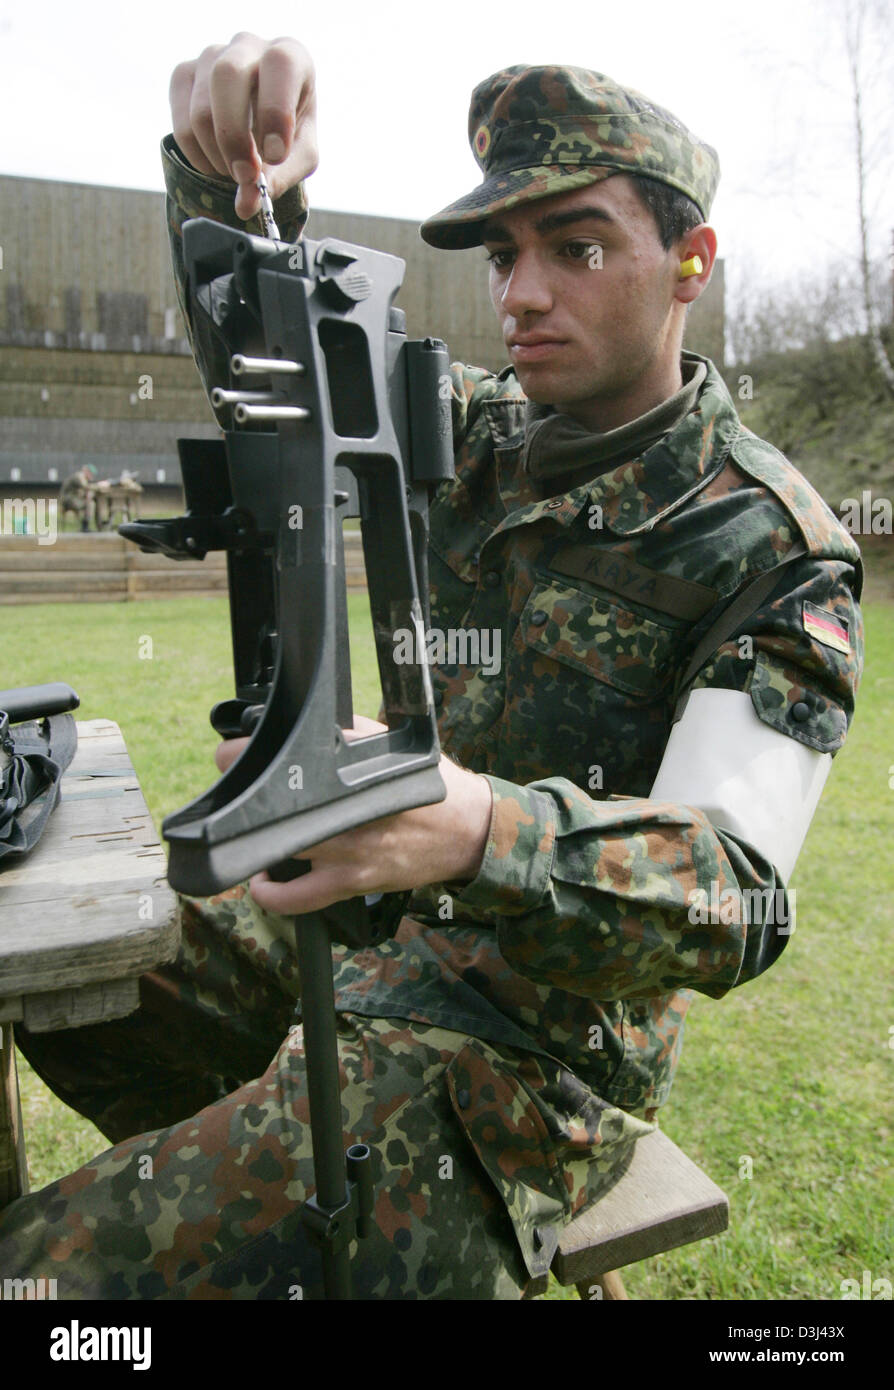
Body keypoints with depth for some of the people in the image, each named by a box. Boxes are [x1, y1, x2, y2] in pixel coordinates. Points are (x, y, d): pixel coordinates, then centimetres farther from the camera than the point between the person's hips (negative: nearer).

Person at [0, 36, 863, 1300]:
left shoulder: (775, 549, -15)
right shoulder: (479, 432, 4)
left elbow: (739, 896, -25)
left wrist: (483, 833, -46)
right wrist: (231, 171, -15)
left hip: (530, 1045, -7)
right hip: (363, 923, 7)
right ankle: (237, 1156, 27)